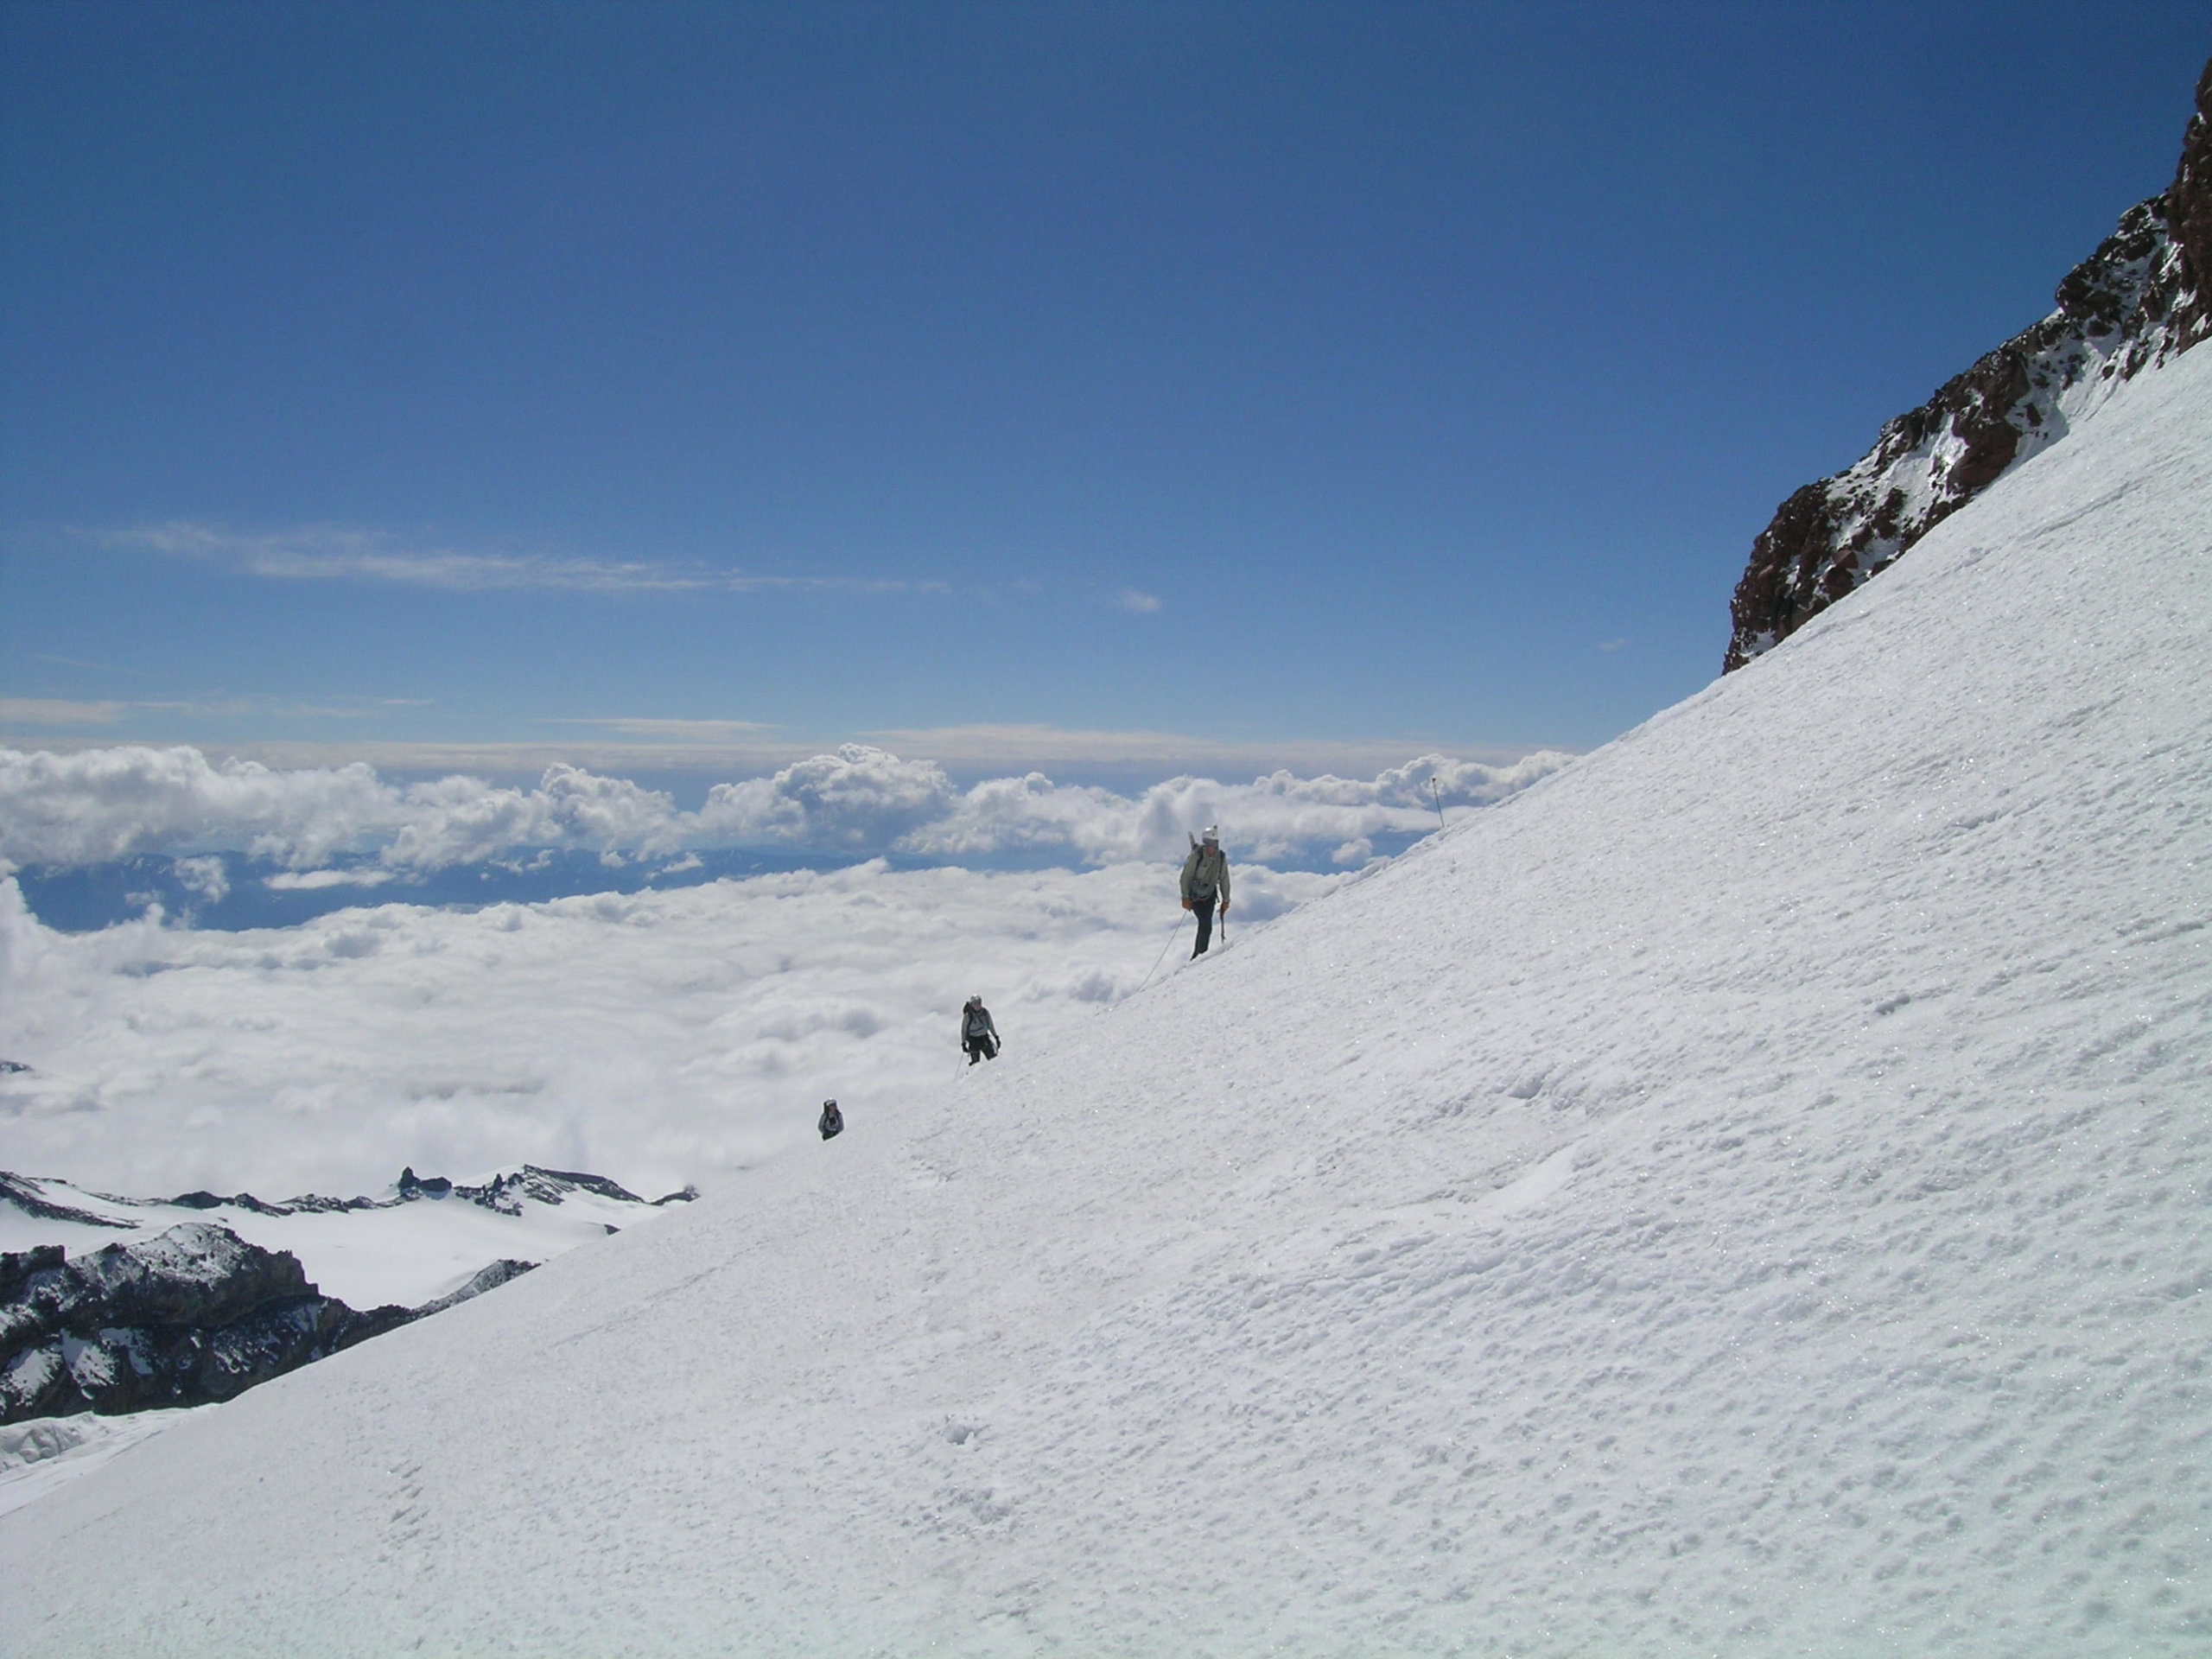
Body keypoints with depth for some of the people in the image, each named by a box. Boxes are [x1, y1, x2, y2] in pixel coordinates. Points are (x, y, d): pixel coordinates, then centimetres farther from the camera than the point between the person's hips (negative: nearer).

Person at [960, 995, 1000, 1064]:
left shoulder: (985, 1012, -3)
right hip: (973, 1040, -4)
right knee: (976, 1063, -1)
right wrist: (963, 1043, -9)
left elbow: (990, 1025, 10)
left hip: (985, 1038, 4)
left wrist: (996, 1037, 10)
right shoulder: (968, 1015, -15)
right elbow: (963, 1029, -8)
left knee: (994, 1059, 0)